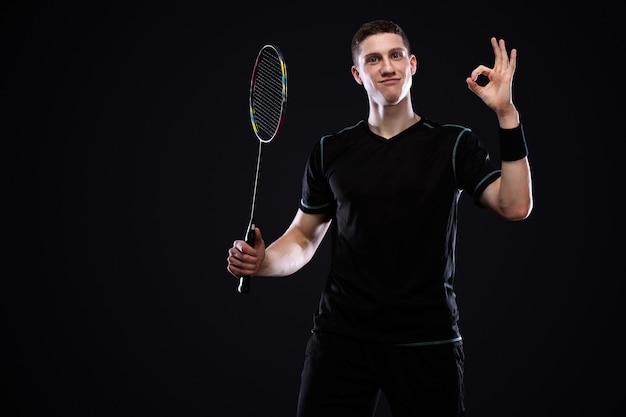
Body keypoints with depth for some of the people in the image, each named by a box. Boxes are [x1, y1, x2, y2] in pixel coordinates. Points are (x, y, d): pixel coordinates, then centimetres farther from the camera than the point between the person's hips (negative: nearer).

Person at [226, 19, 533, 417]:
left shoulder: (454, 143, 2)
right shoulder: (330, 151, 8)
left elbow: (515, 206, -12)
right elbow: (303, 237, 13)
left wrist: (507, 113, -18)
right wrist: (262, 261, -8)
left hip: (427, 340, -1)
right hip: (341, 336, 1)